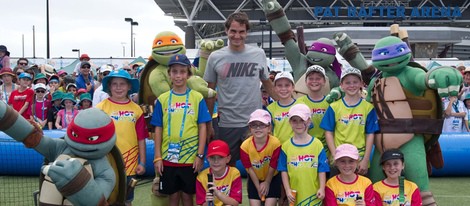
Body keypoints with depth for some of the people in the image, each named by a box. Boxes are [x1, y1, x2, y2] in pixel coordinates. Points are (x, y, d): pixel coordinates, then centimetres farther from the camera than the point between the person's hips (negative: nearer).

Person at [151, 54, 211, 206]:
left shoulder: (197, 98, -1)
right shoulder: (162, 99, 3)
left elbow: (202, 127, -1)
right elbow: (158, 129, 4)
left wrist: (200, 155, -6)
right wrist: (157, 157, 1)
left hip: (190, 158, -1)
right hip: (168, 157, 1)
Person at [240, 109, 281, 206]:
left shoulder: (275, 143, -29)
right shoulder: (245, 146, -24)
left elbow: (273, 167, -16)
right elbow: (249, 168, -13)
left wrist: (267, 183, -6)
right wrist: (258, 187, -7)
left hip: (272, 178, -2)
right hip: (254, 179, 2)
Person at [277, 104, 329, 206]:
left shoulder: (317, 144, -4)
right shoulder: (286, 146, -1)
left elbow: (322, 169, -3)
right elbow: (283, 170, 2)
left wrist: (322, 188, -10)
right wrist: (287, 190, -4)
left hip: (313, 194, -1)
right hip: (295, 195, 1)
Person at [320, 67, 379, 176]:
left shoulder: (368, 107, 1)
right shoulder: (334, 107, 2)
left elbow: (370, 135, 1)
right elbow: (328, 132, 2)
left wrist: (366, 160, -5)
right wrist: (335, 156, -7)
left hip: (360, 160, 0)